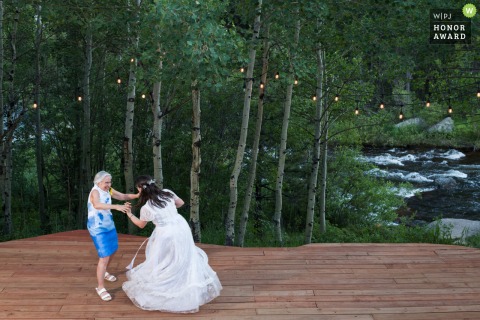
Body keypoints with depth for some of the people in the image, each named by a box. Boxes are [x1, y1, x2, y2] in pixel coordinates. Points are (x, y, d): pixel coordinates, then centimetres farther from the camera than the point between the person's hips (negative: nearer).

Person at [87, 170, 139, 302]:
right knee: (104, 256, -13)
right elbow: (97, 205, -44)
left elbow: (123, 196, 8)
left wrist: (137, 195, -10)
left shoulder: (108, 190, 0)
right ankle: (100, 288, -4)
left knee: (112, 250, 24)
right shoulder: (95, 191, -24)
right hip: (98, 228, -9)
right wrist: (117, 207, -53)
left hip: (109, 225, 9)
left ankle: (104, 272, 49)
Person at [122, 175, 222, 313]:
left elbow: (141, 225, 5)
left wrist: (129, 214, 21)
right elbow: (181, 203, 14)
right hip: (182, 228, 5)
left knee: (163, 263, 12)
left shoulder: (146, 208, -15)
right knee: (186, 259, 21)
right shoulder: (167, 193, -4)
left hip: (167, 235, -5)